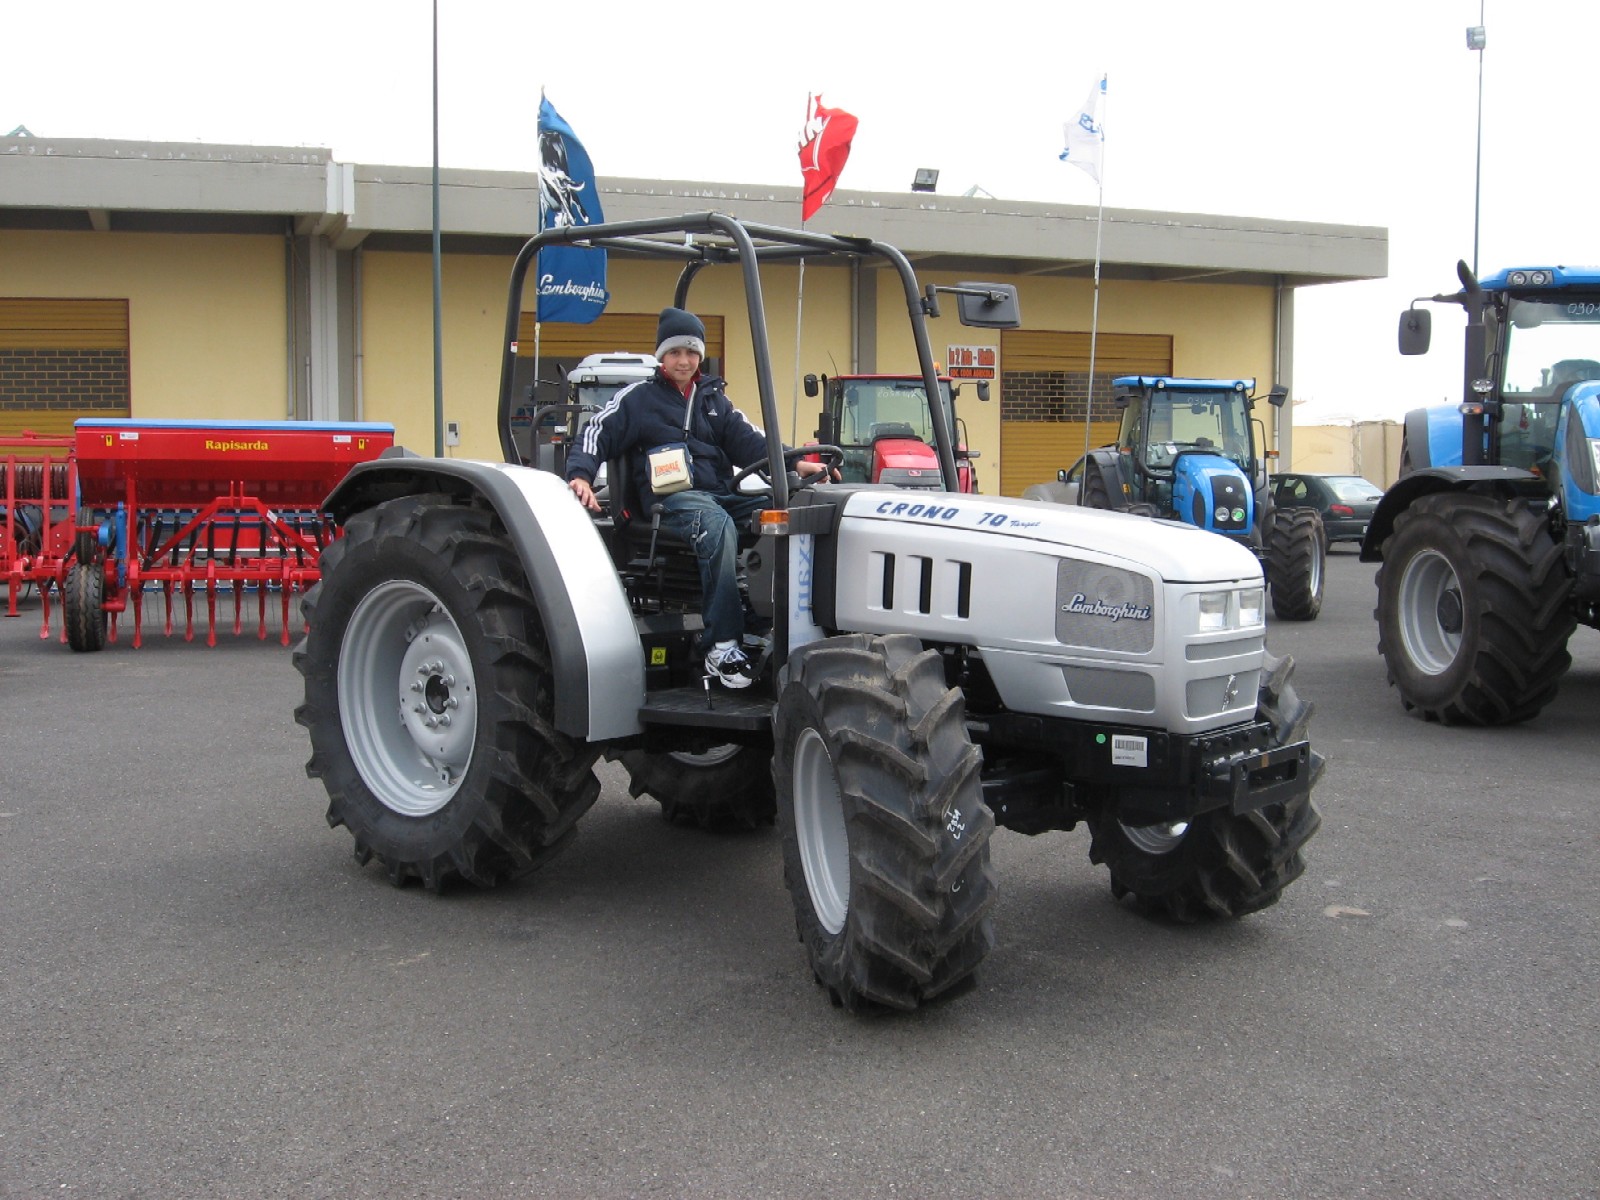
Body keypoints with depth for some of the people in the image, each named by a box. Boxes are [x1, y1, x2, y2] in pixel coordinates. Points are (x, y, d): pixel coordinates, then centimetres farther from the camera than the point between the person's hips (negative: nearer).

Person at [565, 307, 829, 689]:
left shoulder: (714, 399, 25)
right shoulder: (638, 397, 12)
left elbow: (749, 442, 15)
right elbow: (597, 435, 4)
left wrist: (794, 464, -2)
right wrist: (581, 475, -16)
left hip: (722, 494, 5)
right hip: (672, 498, -5)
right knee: (718, 526, -40)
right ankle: (722, 646, -43)